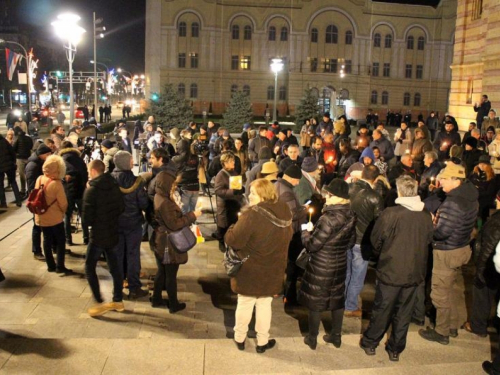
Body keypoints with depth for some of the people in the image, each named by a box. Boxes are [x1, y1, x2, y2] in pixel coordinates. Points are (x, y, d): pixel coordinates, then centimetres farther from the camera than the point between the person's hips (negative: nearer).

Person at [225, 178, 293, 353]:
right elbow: (287, 238, 10)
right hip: (272, 271, 4)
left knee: (244, 304, 15)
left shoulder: (251, 215, -27)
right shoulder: (284, 213, -5)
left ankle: (239, 338, 32)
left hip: (250, 271, -4)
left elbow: (233, 240, -25)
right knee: (264, 305, 19)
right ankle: (262, 342, 30)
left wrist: (233, 229, -5)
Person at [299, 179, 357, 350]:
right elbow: (351, 242, 9)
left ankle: (312, 338, 24)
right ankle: (336, 336, 34)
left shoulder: (329, 218, -28)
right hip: (340, 265, 7)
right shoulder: (350, 215, -4)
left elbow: (312, 245, -22)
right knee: (337, 300, 20)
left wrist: (306, 232, -3)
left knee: (315, 302, 10)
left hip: (320, 267, -7)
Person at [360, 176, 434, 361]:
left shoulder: (390, 214, -19)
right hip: (415, 272, 3)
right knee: (404, 312, 16)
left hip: (390, 270, -3)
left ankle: (370, 343, 29)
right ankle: (396, 349, 28)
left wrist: (379, 255, 13)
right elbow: (428, 240, 6)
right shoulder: (426, 216, -7)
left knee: (382, 309, 13)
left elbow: (375, 241, -8)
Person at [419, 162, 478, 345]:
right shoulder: (471, 198, 3)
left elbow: (442, 232, -28)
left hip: (447, 253, -10)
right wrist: (439, 219, 3)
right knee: (447, 290, 25)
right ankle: (452, 326, 38)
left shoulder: (453, 202, -28)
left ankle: (442, 333, 21)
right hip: (462, 248, 10)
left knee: (440, 294, 7)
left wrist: (431, 224, -9)